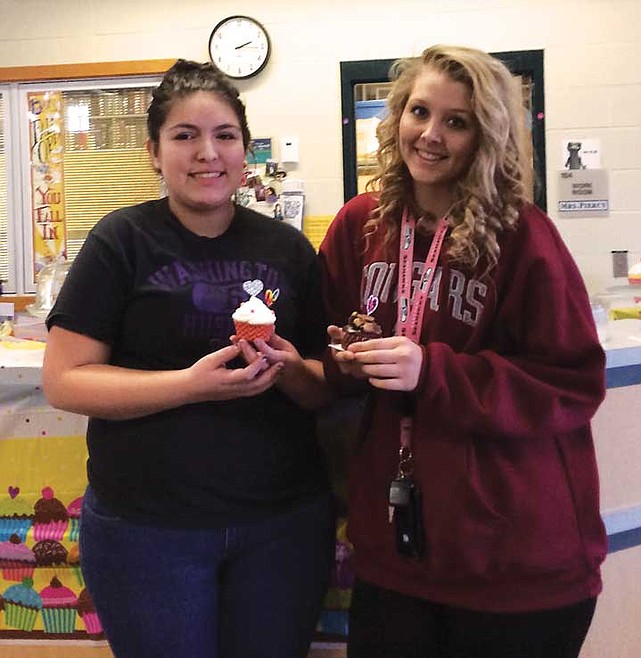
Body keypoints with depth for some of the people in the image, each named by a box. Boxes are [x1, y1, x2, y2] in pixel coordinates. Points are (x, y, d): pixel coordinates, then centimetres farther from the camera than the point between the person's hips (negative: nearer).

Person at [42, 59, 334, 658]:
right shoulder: (123, 241, -6)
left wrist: (289, 370, -15)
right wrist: (194, 383, -22)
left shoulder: (288, 248, 3)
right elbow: (64, 381, -10)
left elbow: (327, 387, 7)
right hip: (146, 525, -2)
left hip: (283, 520, 3)